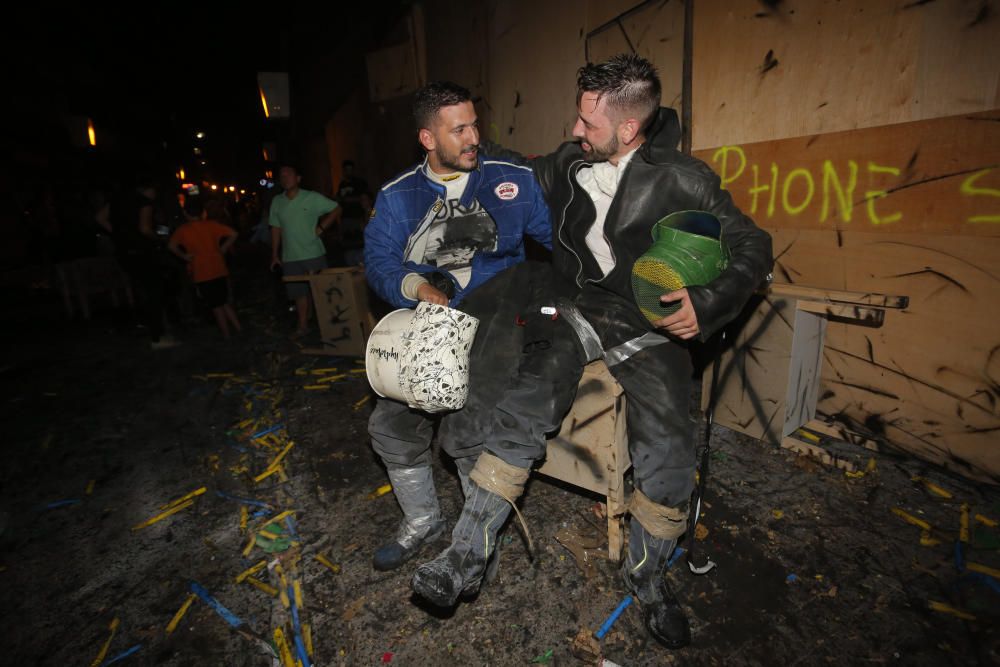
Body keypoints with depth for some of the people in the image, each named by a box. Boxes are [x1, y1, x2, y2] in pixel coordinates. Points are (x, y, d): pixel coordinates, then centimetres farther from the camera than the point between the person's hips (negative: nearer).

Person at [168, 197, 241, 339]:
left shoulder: (183, 230, -1)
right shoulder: (212, 224, 2)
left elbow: (171, 245, -9)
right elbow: (233, 234, -6)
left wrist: (184, 255, 3)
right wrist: (223, 248, 1)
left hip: (201, 274, -2)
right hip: (219, 270, 2)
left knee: (216, 306, 6)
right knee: (224, 302, 17)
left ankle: (226, 335, 12)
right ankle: (238, 327, 14)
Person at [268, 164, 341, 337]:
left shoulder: (312, 198, -4)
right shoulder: (276, 202, 7)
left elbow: (336, 209, 0)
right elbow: (276, 229, 10)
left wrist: (321, 228, -8)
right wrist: (275, 255, 10)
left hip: (313, 253, -3)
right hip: (290, 258, 3)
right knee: (299, 292, 9)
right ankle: (303, 326, 20)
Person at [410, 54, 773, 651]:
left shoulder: (682, 179, -6)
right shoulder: (567, 165, 6)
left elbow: (753, 248, -4)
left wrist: (708, 305, -21)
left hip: (651, 325, -2)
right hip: (576, 311, 2)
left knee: (668, 451, -17)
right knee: (521, 411, -21)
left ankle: (648, 577, 13)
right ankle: (467, 559, -9)